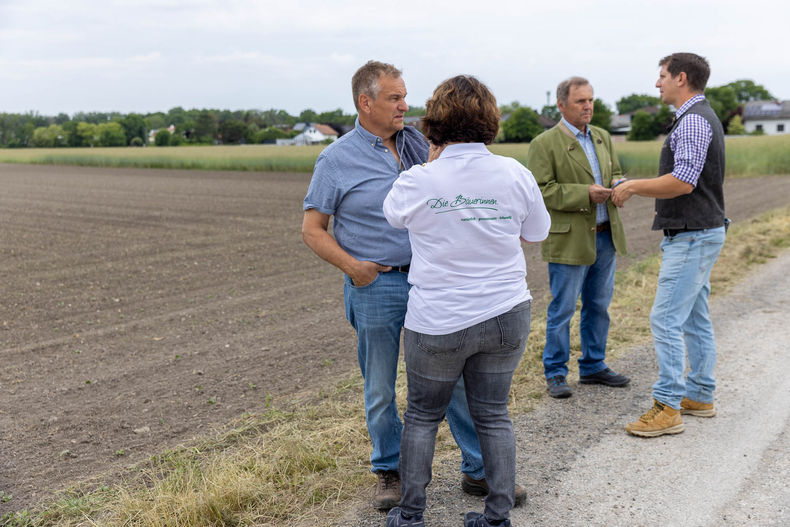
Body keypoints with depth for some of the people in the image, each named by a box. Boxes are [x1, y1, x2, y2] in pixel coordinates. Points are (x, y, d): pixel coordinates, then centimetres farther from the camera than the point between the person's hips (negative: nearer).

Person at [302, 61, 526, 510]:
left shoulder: (417, 143, 8)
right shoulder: (337, 159, -3)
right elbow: (313, 229, -1)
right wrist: (352, 266, -13)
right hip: (377, 286, -3)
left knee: (460, 375, 6)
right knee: (381, 389, 9)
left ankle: (479, 470, 20)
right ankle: (391, 472, 29)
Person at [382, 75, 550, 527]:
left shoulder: (419, 181, -15)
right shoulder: (515, 173, -7)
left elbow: (392, 213, 8)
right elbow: (538, 231, 7)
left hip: (438, 322, -2)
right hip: (506, 316, 3)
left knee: (422, 416, 16)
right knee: (494, 414, 16)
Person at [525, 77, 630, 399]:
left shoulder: (603, 137, 14)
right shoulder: (544, 144, -9)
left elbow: (615, 173, 22)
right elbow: (540, 190, -15)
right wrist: (585, 194, -22)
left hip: (605, 236, 7)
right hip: (569, 240, -7)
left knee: (598, 306, 14)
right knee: (562, 309, 0)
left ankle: (593, 367, 28)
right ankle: (555, 373, 12)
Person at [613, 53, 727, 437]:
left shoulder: (692, 120, -16)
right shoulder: (700, 116, 18)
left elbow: (683, 182, -25)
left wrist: (633, 186, -13)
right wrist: (636, 187, 17)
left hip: (692, 236, -11)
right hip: (698, 232, 11)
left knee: (666, 319, -10)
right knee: (695, 318, 16)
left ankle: (668, 407, -6)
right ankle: (700, 395, 25)